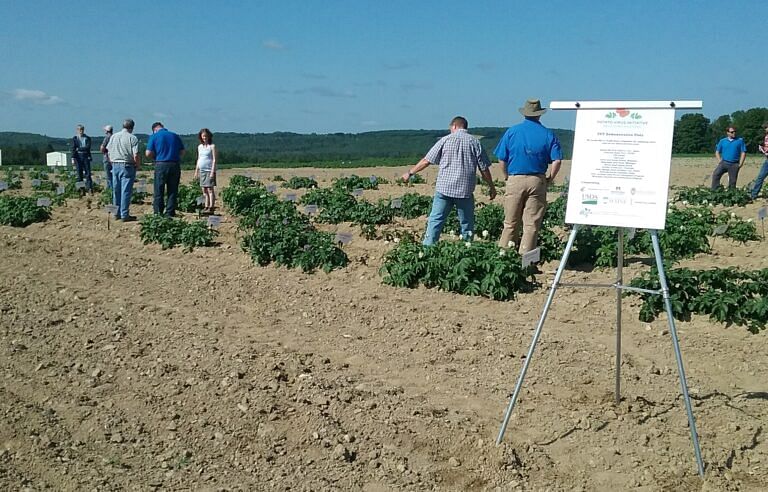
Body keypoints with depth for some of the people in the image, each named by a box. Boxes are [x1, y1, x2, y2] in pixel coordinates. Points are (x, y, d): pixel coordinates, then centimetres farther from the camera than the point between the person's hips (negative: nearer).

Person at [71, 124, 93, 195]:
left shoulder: (87, 138, 8)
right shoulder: (75, 138, 8)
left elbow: (88, 147, -5)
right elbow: (73, 149, 2)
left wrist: (79, 149, -7)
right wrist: (73, 158, -6)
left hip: (86, 157, 0)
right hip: (78, 157, 0)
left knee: (88, 173, -6)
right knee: (79, 174, 1)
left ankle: (90, 189, -8)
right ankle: (82, 190, 3)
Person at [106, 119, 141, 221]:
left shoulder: (113, 137, 9)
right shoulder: (132, 138, -9)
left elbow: (109, 152, 12)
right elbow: (136, 156, -14)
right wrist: (138, 166, 1)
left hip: (115, 165, 6)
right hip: (127, 166, -5)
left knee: (116, 190, 12)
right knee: (126, 191, -3)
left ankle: (117, 213, 19)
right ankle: (124, 215, -2)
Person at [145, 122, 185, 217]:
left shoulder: (154, 136, 1)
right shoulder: (175, 136, 11)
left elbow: (148, 153, -5)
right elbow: (182, 152, 10)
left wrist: (156, 156, 14)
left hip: (161, 165, -3)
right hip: (175, 165, 3)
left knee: (159, 191, 4)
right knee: (172, 191, 8)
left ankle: (158, 213, 5)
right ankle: (170, 213, 7)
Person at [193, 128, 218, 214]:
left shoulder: (212, 146, -3)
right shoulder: (199, 147, 14)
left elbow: (214, 160, -7)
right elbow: (198, 159, 20)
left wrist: (212, 171, -15)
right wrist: (196, 171, 16)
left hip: (209, 170, -6)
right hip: (202, 171, 6)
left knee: (210, 189, -8)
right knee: (204, 190, 7)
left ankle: (211, 208, -10)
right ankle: (206, 207, 11)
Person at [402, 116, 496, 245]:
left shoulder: (445, 140, 3)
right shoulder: (475, 142, 5)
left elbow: (426, 160, 3)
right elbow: (484, 168, 4)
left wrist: (410, 173, 14)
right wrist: (491, 187, 16)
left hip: (444, 188, -1)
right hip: (466, 190, 1)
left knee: (435, 220, 2)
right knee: (467, 223, 11)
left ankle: (427, 247, -3)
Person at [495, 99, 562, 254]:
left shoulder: (512, 132, 3)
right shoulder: (548, 134, 3)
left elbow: (502, 160, 2)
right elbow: (557, 161, -6)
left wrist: (507, 177, 14)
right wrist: (549, 179, 6)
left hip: (514, 180, 1)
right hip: (537, 182, 0)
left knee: (511, 223, 9)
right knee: (532, 224, 4)